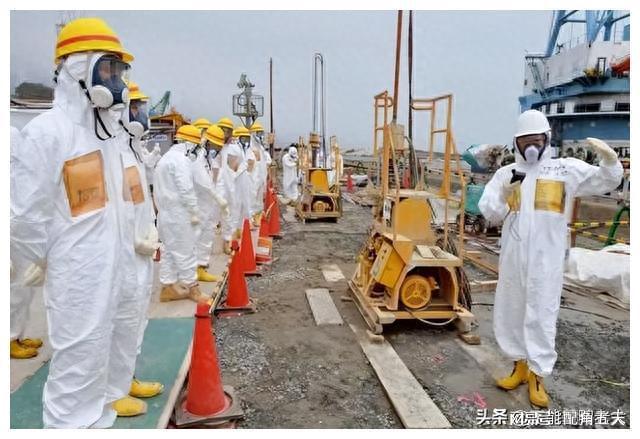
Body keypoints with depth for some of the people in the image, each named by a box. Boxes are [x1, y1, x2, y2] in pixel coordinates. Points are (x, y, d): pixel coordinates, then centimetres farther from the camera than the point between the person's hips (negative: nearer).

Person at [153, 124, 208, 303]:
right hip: (179, 214, -10)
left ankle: (168, 287, 19)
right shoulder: (181, 159, -15)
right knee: (185, 251, 1)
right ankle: (191, 286, 11)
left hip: (165, 212, 10)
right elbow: (186, 189, -21)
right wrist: (194, 212, -14)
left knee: (170, 250, 14)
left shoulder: (166, 157, 16)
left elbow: (162, 188, 17)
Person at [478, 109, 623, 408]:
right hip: (513, 258, 3)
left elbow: (603, 182, -3)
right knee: (510, 312, 12)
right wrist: (505, 193, -17)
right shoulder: (506, 173, 6)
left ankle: (538, 376, 15)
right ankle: (520, 365, 30)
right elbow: (489, 213, 2)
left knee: (541, 315, 2)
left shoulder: (566, 169, 2)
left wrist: (610, 160, -23)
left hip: (546, 259, -3)